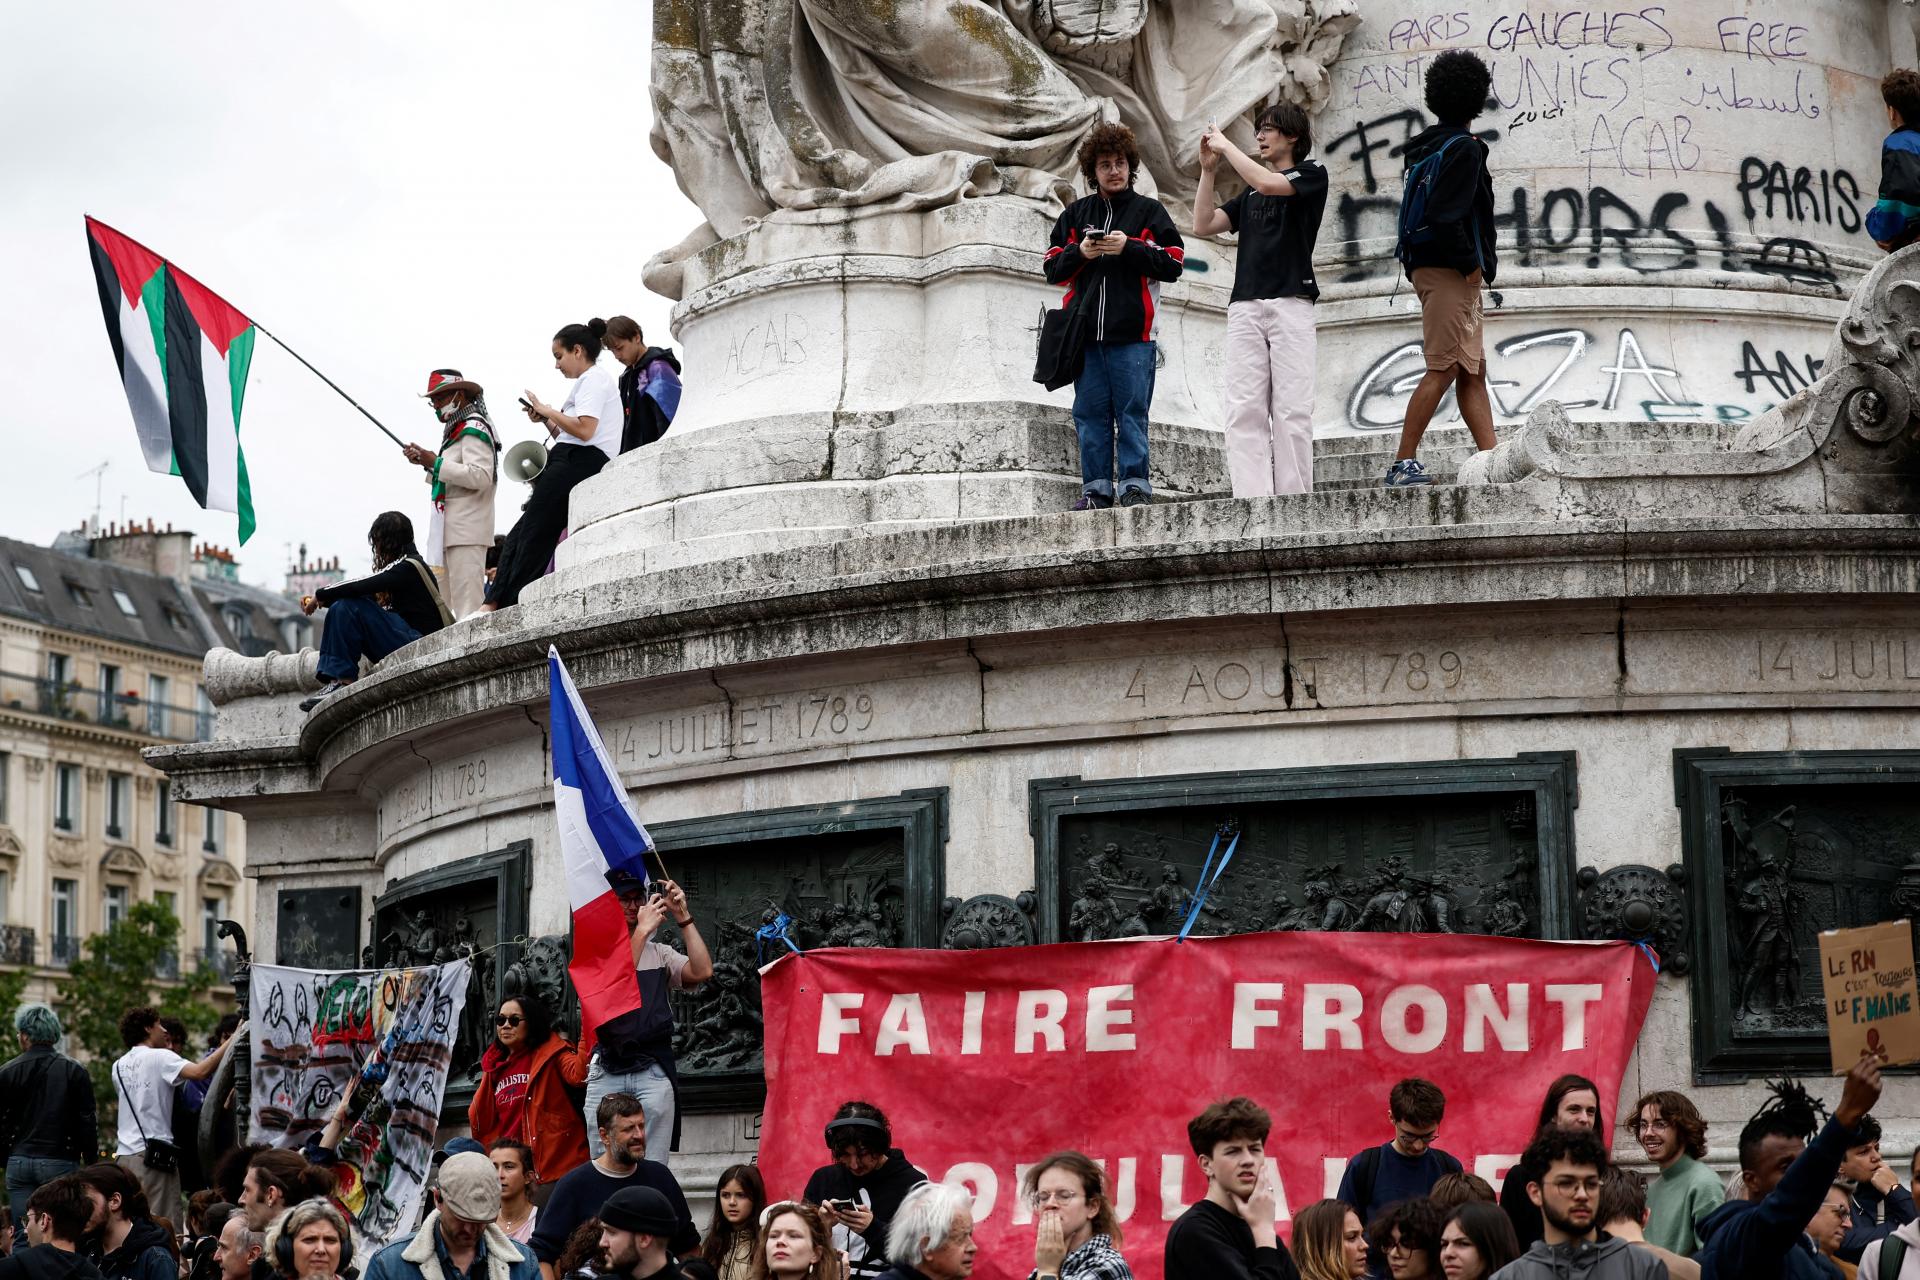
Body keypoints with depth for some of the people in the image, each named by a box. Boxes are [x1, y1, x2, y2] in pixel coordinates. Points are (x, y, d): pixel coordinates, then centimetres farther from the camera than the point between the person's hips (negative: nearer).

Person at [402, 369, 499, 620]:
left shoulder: (473, 428, -9)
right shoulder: (457, 429, 22)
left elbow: (480, 477, -22)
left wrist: (436, 463, -17)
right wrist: (426, 462, 15)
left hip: (466, 531, -10)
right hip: (450, 529, 10)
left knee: (467, 602, -14)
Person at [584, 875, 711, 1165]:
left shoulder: (659, 953, 18)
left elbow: (702, 971, 0)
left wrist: (683, 917, -2)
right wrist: (642, 930, -15)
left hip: (654, 1074, 1)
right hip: (606, 1073, -1)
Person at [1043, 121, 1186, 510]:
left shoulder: (1149, 211, 8)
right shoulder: (1075, 214, 17)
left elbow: (1173, 263, 0)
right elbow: (1052, 269, 15)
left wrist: (1130, 248, -11)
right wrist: (1079, 253, -4)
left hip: (1133, 333, -3)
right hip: (1086, 332, 3)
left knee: (1132, 412, -5)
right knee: (1090, 413, 2)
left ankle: (1134, 486, -3)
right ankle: (1096, 489, 5)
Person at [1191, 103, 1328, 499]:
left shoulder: (1312, 174, 8)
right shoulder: (1249, 193, 26)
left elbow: (1268, 183, -11)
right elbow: (1203, 225, 17)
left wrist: (1226, 146, -1)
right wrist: (1208, 169, 11)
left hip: (1291, 301, -5)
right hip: (1245, 306, 5)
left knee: (1291, 409, -9)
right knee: (1243, 410, -7)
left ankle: (1295, 500, -10)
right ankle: (1251, 502, -12)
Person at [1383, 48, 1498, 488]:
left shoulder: (1427, 146, 16)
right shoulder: (1463, 147, -12)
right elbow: (1445, 216, -21)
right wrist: (1471, 263, -13)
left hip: (1443, 270, 10)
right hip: (1449, 270, -10)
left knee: (1472, 370, 8)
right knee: (1443, 370, -10)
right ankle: (1402, 464, -11)